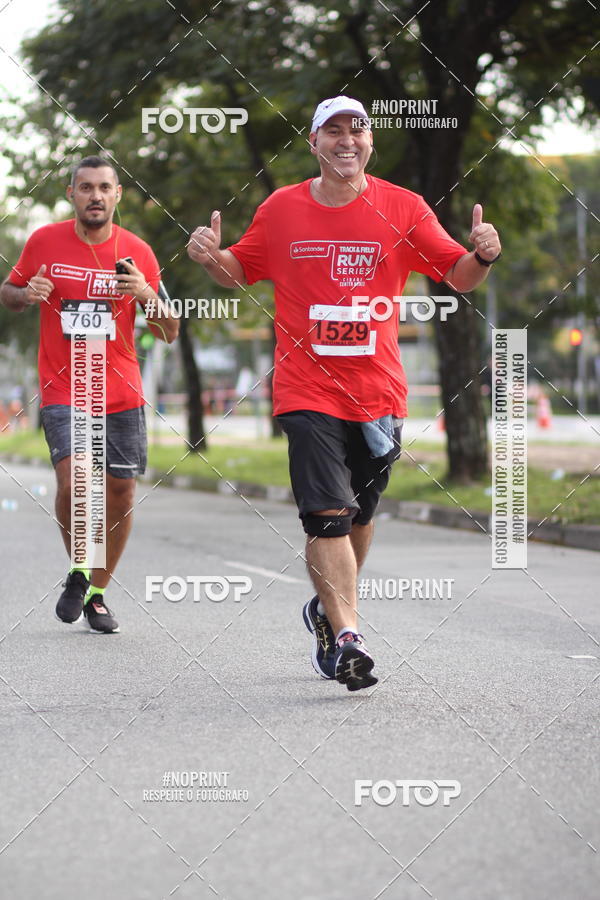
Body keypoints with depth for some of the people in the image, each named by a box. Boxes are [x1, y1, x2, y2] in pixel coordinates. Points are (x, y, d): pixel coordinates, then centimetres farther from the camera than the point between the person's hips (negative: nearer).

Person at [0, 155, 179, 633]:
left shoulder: (137, 252, 1)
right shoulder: (44, 242, 0)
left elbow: (170, 333, 4)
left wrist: (147, 295, -16)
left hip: (122, 392, 2)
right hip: (62, 391, -2)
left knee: (121, 491, 3)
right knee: (73, 481, -20)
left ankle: (97, 593, 23)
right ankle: (77, 571, 7)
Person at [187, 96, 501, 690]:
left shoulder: (402, 208, 1)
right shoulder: (281, 209, 3)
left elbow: (458, 276, 3)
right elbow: (241, 271, 16)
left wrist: (482, 256, -19)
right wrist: (211, 257, -5)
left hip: (378, 391, 2)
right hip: (307, 390, -2)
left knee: (359, 515, 14)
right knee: (328, 516, -15)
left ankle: (327, 609, 37)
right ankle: (345, 637, -16)